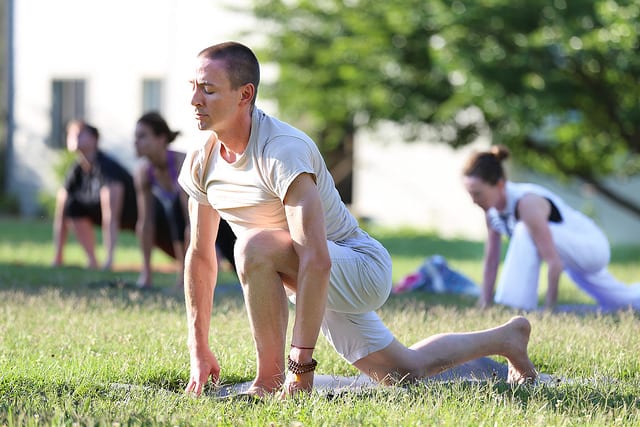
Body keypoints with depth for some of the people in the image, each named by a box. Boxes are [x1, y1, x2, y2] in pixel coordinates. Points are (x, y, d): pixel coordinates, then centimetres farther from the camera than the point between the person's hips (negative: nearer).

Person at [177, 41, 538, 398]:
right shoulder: (200, 163, -5)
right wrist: (199, 352, 4)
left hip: (362, 267, -8)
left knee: (255, 246, -33)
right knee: (402, 373, 20)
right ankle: (505, 338, 42)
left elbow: (316, 260, -36)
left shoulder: (282, 150, -29)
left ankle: (271, 381, -21)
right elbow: (200, 256, 6)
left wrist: (301, 362, -38)